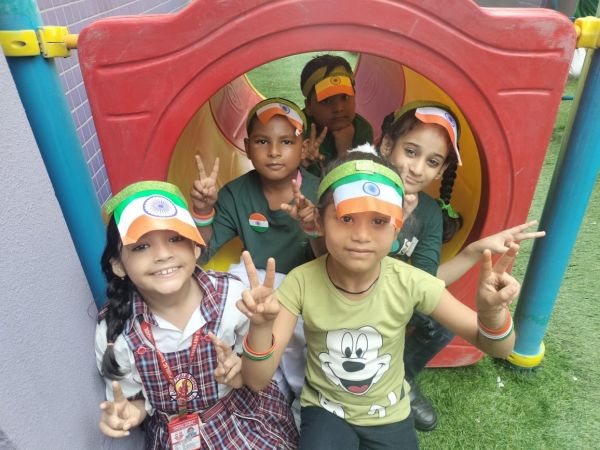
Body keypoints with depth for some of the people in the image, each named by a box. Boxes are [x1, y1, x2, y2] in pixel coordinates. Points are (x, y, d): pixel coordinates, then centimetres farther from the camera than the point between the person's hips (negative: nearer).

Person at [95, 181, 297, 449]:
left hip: (246, 416, -1)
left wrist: (243, 372, -21)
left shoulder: (231, 294, -17)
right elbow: (137, 401, -2)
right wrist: (127, 413, -22)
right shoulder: (113, 331, -17)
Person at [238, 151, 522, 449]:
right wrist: (261, 326, -43)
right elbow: (257, 382, -22)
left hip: (389, 417, 2)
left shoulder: (409, 283, -23)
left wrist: (491, 313, -38)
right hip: (325, 412, -1)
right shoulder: (301, 282, -24)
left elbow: (497, 348, -14)